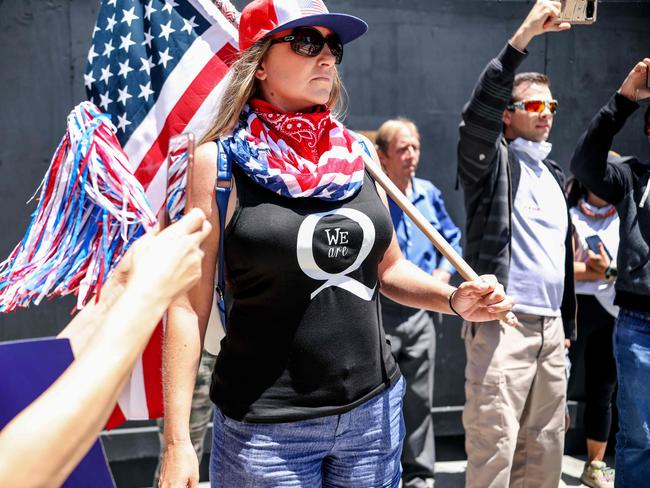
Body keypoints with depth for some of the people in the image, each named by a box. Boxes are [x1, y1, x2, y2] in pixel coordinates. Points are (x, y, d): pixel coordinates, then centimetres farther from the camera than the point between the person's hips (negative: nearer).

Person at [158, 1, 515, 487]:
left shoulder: (359, 153, 3)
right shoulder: (219, 160, -9)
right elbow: (189, 306, -9)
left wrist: (453, 298, -5)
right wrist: (177, 439, -10)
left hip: (374, 410, 5)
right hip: (265, 426, -4)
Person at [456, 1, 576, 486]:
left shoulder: (554, 173, 19)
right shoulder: (492, 160, 0)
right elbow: (478, 112, -21)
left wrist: (567, 323, 20)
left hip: (550, 328, 7)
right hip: (501, 325, -7)